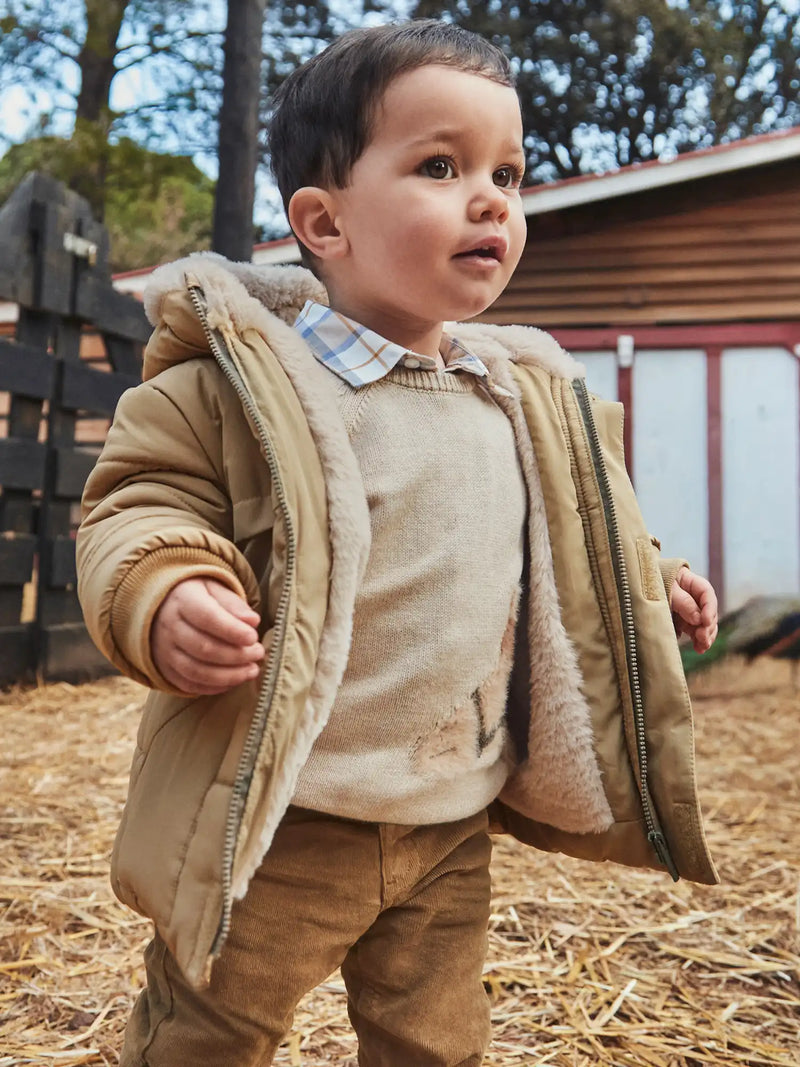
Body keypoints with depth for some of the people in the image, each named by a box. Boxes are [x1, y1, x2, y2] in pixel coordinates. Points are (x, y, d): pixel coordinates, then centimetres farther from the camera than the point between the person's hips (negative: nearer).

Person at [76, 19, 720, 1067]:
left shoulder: (529, 399, 7)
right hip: (279, 821, -4)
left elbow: (571, 545, 21)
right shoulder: (242, 377, -13)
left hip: (451, 825, 5)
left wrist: (648, 581, 13)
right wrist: (164, 595, -31)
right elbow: (140, 500, -12)